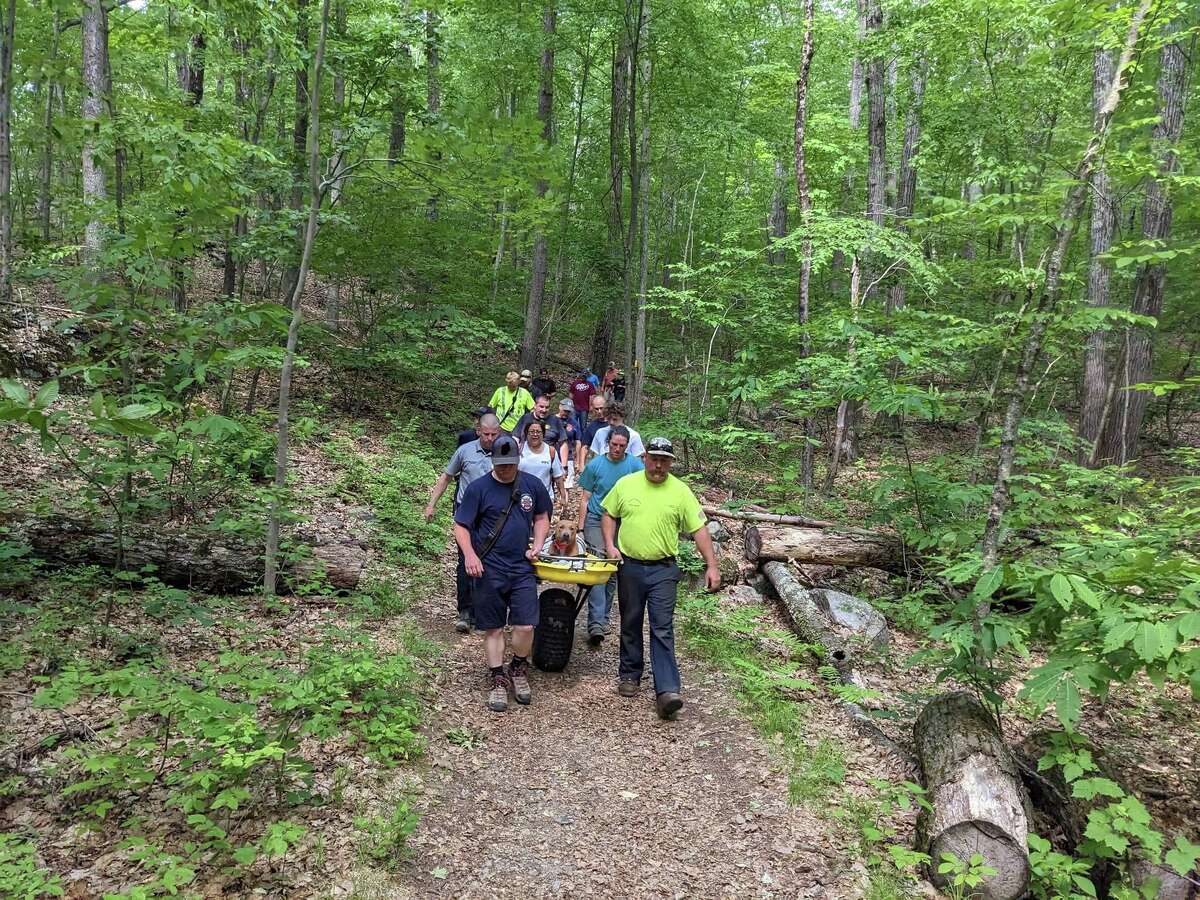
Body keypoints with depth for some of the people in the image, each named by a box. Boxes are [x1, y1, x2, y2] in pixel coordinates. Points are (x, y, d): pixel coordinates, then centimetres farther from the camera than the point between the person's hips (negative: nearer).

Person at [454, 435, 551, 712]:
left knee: (525, 626, -4)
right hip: (489, 570, -1)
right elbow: (461, 526, -4)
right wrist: (469, 555, -20)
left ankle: (518, 669, 23)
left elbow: (541, 517, 15)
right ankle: (498, 680, 22)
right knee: (493, 627, 6)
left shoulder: (532, 485, 1)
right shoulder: (479, 488, -7)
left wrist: (537, 546, 0)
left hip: (522, 568, 2)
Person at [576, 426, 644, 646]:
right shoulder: (595, 465, 0)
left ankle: (603, 617, 23)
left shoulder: (635, 465, 0)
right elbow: (585, 498, 4)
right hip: (596, 521, -2)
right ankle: (596, 623, -18)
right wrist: (581, 527, 1)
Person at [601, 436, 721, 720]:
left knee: (662, 629, -7)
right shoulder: (626, 484, 2)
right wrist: (610, 545, -3)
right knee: (630, 625, 14)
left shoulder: (680, 491, -4)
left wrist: (712, 566, -8)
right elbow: (609, 515, 12)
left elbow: (699, 529, -3)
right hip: (629, 567, 2)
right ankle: (629, 675, 30)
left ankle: (667, 690, -9)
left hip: (663, 570, -2)